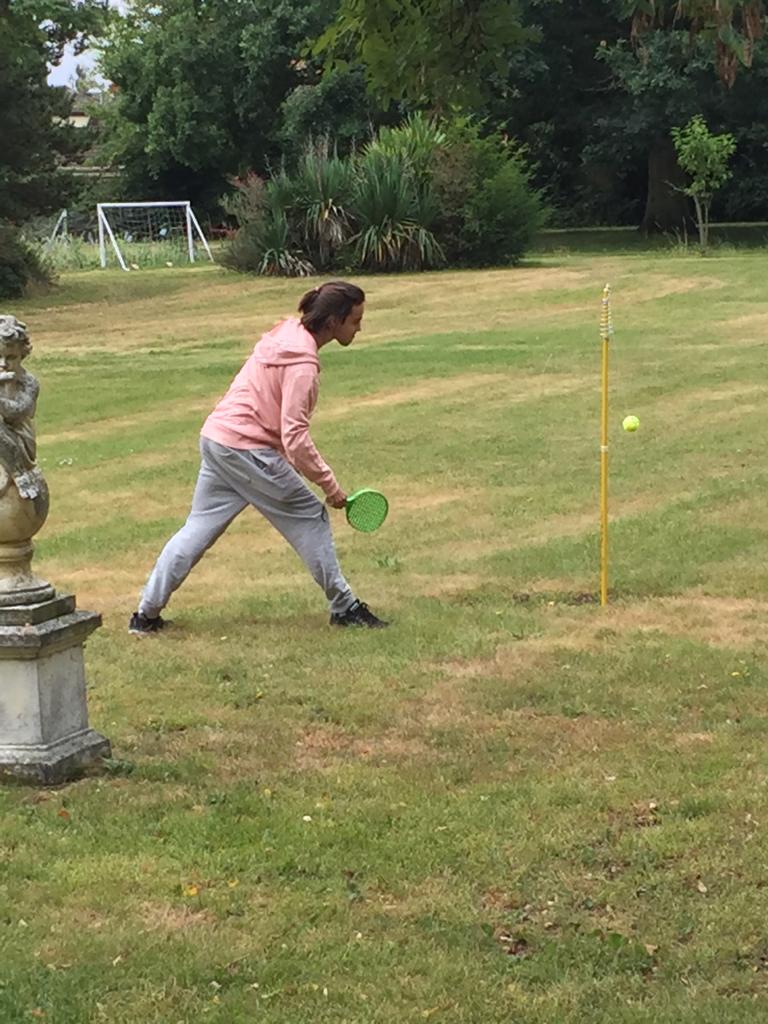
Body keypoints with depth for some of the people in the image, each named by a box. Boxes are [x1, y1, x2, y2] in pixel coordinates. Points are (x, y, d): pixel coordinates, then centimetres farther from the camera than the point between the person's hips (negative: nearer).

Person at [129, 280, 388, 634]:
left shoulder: (288, 330, 8)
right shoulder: (302, 362, -19)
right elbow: (294, 436, -22)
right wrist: (329, 485, -17)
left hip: (215, 437, 9)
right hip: (246, 449, -9)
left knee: (199, 528, 13)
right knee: (309, 517, 2)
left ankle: (146, 614, 15)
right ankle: (343, 607, 9)